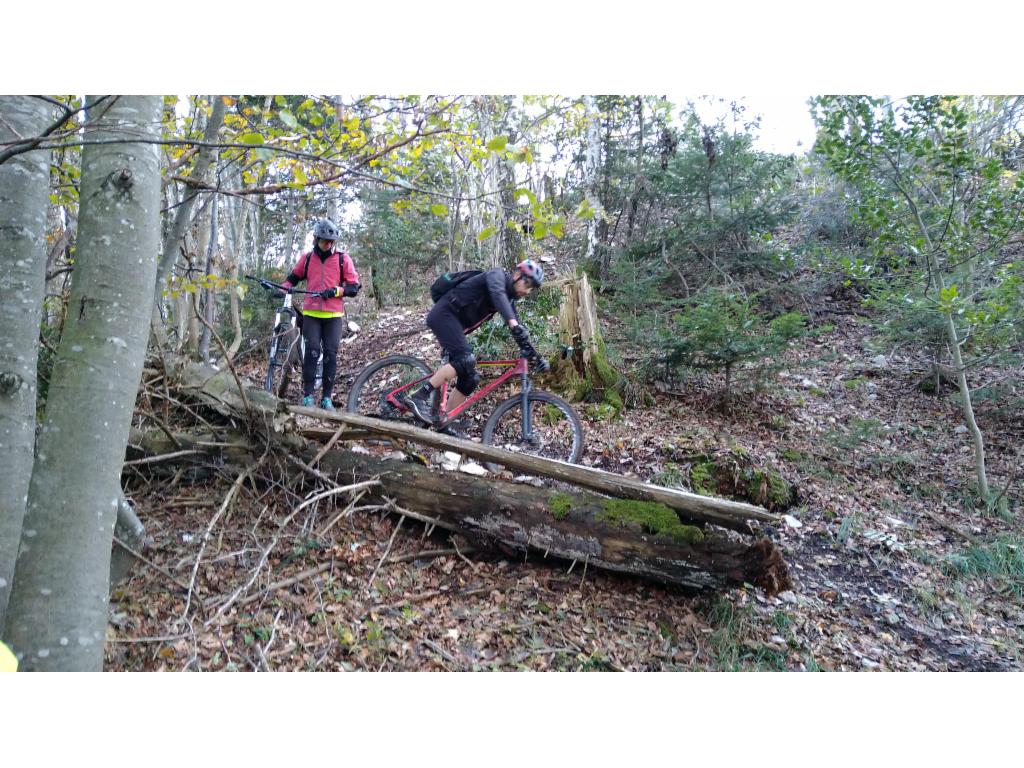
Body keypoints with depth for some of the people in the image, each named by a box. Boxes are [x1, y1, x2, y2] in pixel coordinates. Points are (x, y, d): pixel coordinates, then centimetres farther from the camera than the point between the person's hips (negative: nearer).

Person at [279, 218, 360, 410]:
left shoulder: (343, 259, 2)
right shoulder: (306, 258, 8)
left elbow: (354, 287, 0)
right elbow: (293, 278, 21)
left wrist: (336, 290, -16)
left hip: (333, 315, 0)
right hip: (311, 313, 0)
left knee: (330, 354, -2)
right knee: (312, 352, -10)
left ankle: (327, 398, 4)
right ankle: (307, 396, -7)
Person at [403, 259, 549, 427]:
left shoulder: (509, 299, 14)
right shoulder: (497, 275, -10)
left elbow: (518, 330, 16)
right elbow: (497, 294, -33)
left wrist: (535, 356, 7)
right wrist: (513, 323, -48)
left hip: (455, 324, 9)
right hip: (444, 314, -9)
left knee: (470, 378, 2)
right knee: (466, 360, -27)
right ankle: (419, 397, -23)